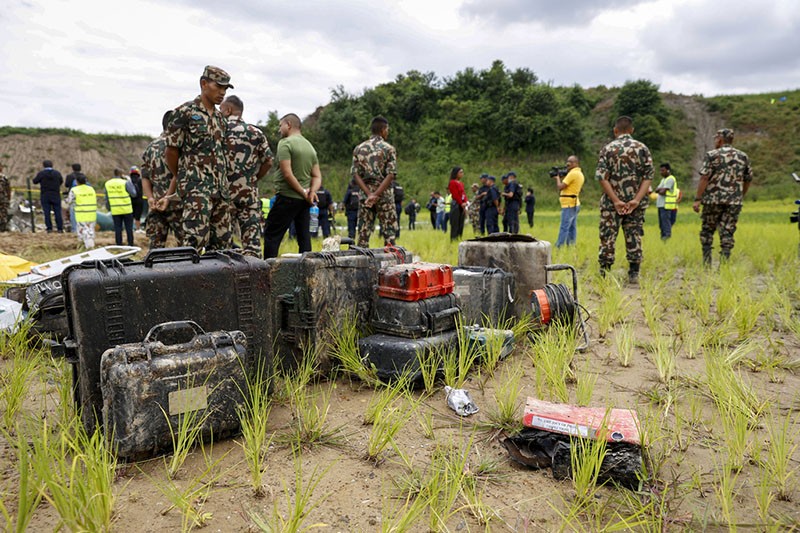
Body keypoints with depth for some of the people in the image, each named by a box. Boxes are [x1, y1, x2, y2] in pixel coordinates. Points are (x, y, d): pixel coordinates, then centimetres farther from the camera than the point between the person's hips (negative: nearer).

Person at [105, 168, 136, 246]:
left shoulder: (107, 184, 4)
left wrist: (109, 208, 20)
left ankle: (119, 246, 8)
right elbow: (133, 194, -4)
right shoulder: (125, 182, -10)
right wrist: (129, 182, 5)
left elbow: (107, 198, 10)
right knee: (129, 228, 4)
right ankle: (130, 245, 5)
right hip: (127, 210, -3)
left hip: (115, 211, 3)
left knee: (117, 228, 7)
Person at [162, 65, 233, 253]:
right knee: (196, 240, -16)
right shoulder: (185, 112, -3)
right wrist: (179, 179, 13)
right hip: (196, 187, -7)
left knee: (222, 241, 7)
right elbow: (172, 150, -1)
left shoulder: (220, 118, 17)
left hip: (220, 188, 7)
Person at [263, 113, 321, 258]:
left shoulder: (285, 143, -8)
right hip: (305, 201, 7)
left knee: (271, 235, -3)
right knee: (304, 237, 8)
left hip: (287, 197, -7)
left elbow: (287, 173, -18)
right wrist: (312, 192, -5)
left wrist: (303, 192, -12)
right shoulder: (310, 147, 16)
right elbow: (317, 176, 11)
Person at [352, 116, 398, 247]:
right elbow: (391, 175, -13)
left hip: (365, 194, 4)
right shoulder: (389, 148, -3)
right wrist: (376, 194, -15)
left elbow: (355, 174, -1)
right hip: (385, 194, -3)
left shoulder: (359, 148, 7)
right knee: (389, 231, 2)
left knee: (363, 231, 7)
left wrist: (369, 194, -9)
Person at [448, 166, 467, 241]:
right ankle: (453, 239, -4)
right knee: (455, 224, -7)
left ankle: (459, 239, 14)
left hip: (462, 206, 8)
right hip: (456, 205, -8)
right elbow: (455, 195, -13)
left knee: (461, 225, 9)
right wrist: (461, 204, -12)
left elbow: (464, 194, 14)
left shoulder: (461, 184, 18)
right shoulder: (452, 182, -7)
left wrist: (465, 203, -4)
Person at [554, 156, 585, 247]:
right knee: (572, 228, 9)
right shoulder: (580, 174, 18)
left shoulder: (573, 173, -14)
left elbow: (560, 187, -16)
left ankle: (558, 248, -13)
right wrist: (561, 178, 13)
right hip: (574, 204, 10)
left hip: (569, 205, -10)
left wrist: (557, 178, 1)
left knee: (564, 228, -12)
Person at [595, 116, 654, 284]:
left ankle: (604, 275, 5)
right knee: (634, 238, 8)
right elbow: (648, 177, -4)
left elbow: (602, 177, -10)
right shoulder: (643, 148, 4)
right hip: (636, 203, 2)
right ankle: (634, 275, 11)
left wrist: (615, 200, -11)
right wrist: (637, 200, -10)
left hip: (611, 203, -2)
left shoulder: (608, 148, -1)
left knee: (607, 238, 3)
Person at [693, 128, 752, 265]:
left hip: (713, 199, -3)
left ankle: (706, 263, 10)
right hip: (734, 201, 3)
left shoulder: (712, 155, -3)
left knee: (707, 230, 11)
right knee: (727, 233, 4)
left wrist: (697, 199, -11)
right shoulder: (743, 156, 11)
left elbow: (704, 178, -11)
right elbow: (748, 180, 16)